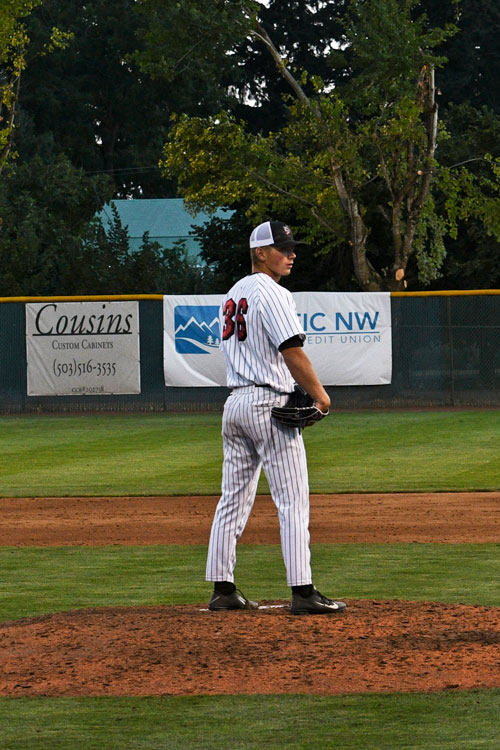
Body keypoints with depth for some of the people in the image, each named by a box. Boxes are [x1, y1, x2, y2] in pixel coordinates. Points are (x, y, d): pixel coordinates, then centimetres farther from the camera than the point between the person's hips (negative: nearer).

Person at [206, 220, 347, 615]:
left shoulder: (233, 294, 17)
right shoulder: (272, 294, -12)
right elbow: (293, 353, -19)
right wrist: (319, 394, -8)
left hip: (236, 402, 9)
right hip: (269, 404, -9)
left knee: (234, 499, 11)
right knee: (293, 501, -8)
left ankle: (223, 589, 12)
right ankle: (303, 592, -13)